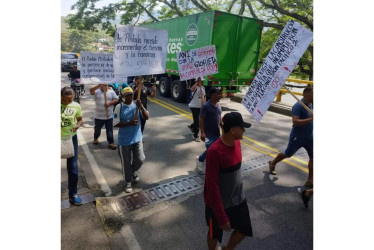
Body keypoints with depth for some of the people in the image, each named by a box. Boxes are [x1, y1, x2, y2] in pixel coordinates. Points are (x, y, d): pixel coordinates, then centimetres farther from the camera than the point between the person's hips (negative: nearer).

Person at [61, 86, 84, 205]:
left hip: (71, 138, 1)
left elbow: (80, 120, 5)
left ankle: (73, 194, 22)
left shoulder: (76, 106, -9)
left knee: (73, 167, 5)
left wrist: (77, 126, -16)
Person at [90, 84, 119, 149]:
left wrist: (109, 103, -17)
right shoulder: (97, 91, -2)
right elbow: (91, 91, -21)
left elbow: (116, 99, -1)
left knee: (109, 130, 5)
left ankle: (111, 143, 13)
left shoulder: (111, 92, 3)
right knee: (97, 129, 17)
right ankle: (95, 138, 44)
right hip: (98, 116, 0)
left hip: (109, 116, 0)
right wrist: (98, 86, -33)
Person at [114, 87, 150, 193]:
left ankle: (133, 171, 40)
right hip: (124, 140, -3)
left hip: (137, 138, 3)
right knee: (126, 162, 9)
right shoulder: (119, 107, -10)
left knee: (140, 159, 6)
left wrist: (141, 106, -23)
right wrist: (129, 123, -23)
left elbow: (147, 117, -9)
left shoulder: (137, 105, -1)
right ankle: (128, 182, 30)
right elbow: (116, 123, -11)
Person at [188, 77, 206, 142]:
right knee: (196, 121, -5)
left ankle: (192, 126, 46)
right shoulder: (195, 87, -14)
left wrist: (204, 102, 7)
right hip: (194, 106, -7)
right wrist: (197, 82, -34)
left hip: (201, 107, 8)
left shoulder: (203, 88, 10)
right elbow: (192, 89, -39)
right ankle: (195, 136, 9)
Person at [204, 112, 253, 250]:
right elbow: (212, 185, -27)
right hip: (219, 202, -7)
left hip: (238, 198, 7)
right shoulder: (214, 151, -31)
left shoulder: (236, 142, -6)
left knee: (244, 229, 19)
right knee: (215, 234, 18)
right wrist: (222, 217, -21)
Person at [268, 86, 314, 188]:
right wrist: (311, 119, -39)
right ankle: (272, 163, 39)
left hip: (309, 137, 7)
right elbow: (295, 122, -35)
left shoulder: (311, 105, 2)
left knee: (312, 157, 3)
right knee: (288, 154, 13)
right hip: (297, 137, -7)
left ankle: (310, 180, 16)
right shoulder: (298, 106, -24)